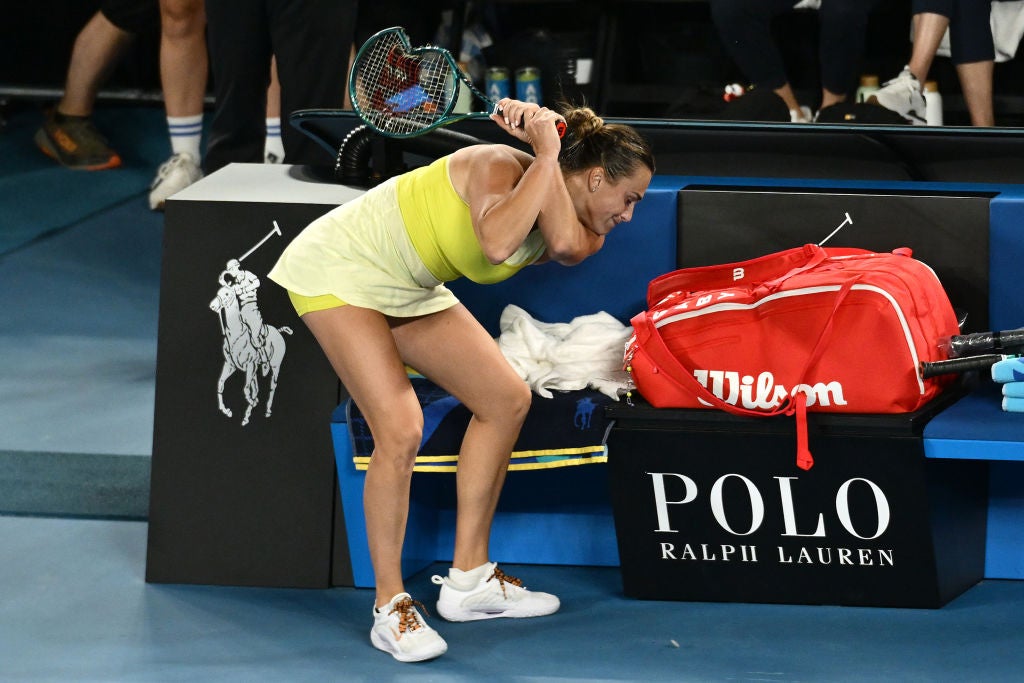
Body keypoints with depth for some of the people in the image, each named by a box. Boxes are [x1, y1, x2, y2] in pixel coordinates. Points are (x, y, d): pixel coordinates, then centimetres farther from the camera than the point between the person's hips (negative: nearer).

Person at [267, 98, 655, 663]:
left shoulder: (578, 229, -2)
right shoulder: (498, 166, -24)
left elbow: (568, 246, -28)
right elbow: (496, 243, -45)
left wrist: (547, 151, -29)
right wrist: (546, 153, -36)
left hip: (409, 292, 9)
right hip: (340, 271, -9)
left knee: (506, 401, 7)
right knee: (401, 430, -21)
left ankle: (467, 579, 17)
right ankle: (390, 606, -6)